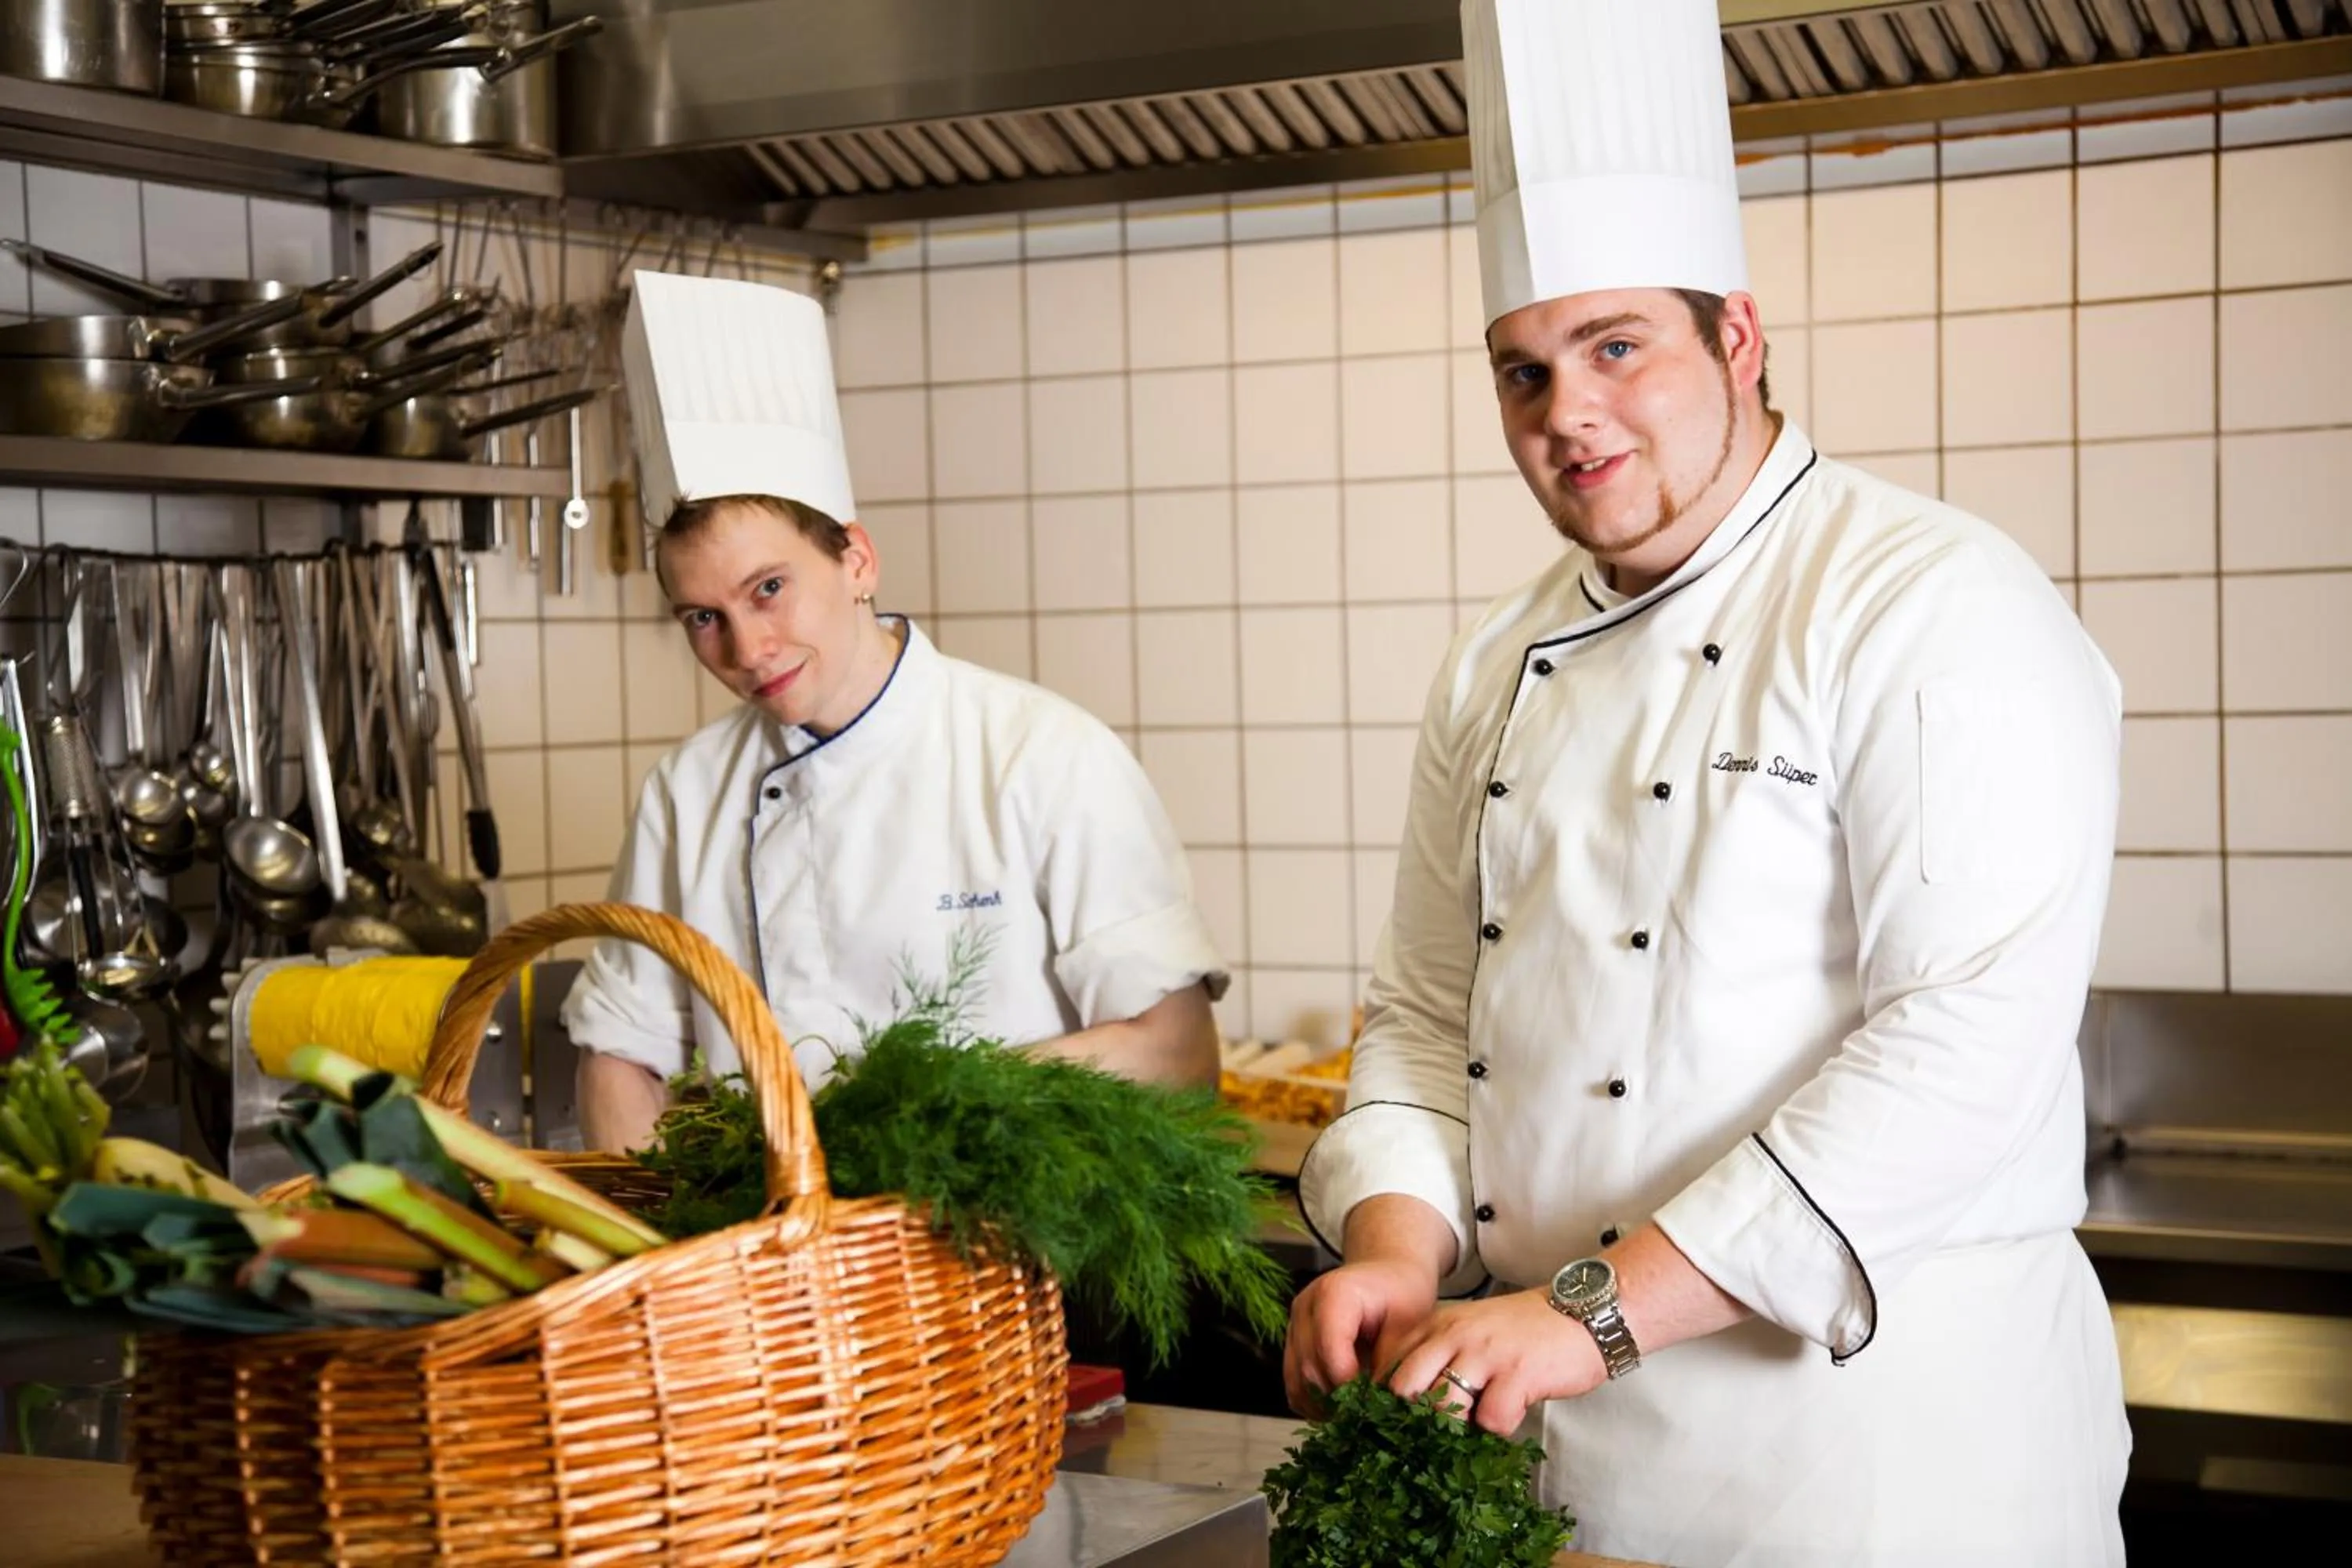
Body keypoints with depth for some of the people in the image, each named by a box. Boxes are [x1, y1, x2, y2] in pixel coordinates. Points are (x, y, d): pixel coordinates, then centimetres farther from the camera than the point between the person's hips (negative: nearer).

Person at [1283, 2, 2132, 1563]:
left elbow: (1970, 1043, -23)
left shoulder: (1943, 612, -14)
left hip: (1878, 1433, -6)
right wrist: (1399, 1247, -8)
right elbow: (1429, 1011, 12)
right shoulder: (1502, 668, 9)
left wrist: (1596, 1308, -25)